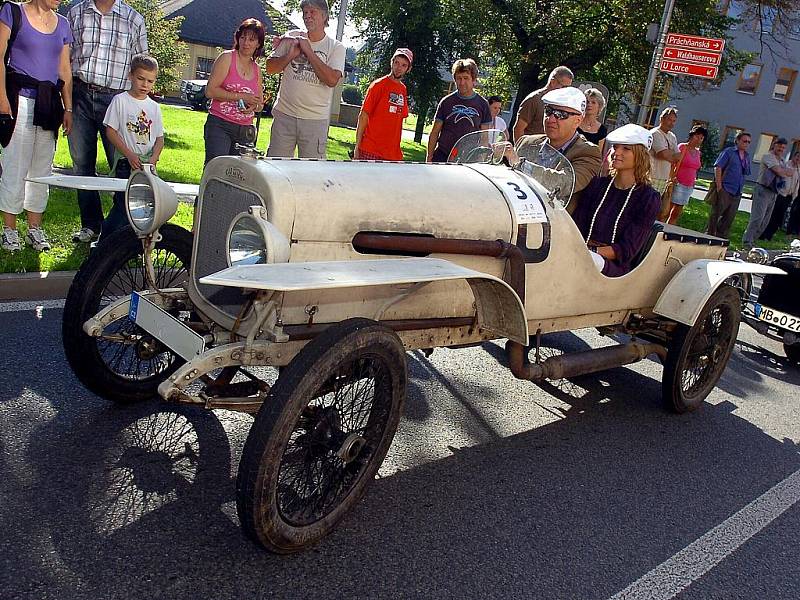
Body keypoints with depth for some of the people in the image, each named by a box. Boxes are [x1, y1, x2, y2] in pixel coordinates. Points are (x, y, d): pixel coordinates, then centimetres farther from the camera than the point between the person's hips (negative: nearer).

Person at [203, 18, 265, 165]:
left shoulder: (257, 70, 16)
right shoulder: (227, 58, 0)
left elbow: (260, 104, 23)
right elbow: (210, 91, -9)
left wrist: (254, 106, -2)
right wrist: (241, 97, -12)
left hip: (245, 131, 5)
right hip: (220, 126, -5)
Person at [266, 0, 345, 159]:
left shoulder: (336, 47, 2)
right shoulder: (292, 37, 9)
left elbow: (332, 80, -14)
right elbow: (270, 68, 8)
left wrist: (308, 51, -10)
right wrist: (291, 55, -8)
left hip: (315, 119, -2)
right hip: (284, 114, 2)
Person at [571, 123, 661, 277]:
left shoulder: (649, 199, 1)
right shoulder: (597, 184, 13)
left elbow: (627, 250, -6)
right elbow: (576, 226, 4)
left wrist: (592, 251, -20)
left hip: (613, 266, -3)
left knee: (592, 260, -39)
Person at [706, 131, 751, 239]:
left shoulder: (747, 157, 16)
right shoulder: (729, 152, -3)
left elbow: (745, 174, 22)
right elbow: (718, 167, -11)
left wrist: (740, 188, 11)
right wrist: (719, 186, -16)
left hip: (736, 194, 6)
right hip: (724, 190, -6)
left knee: (729, 218, 8)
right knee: (715, 215, -2)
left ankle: (721, 238, 16)